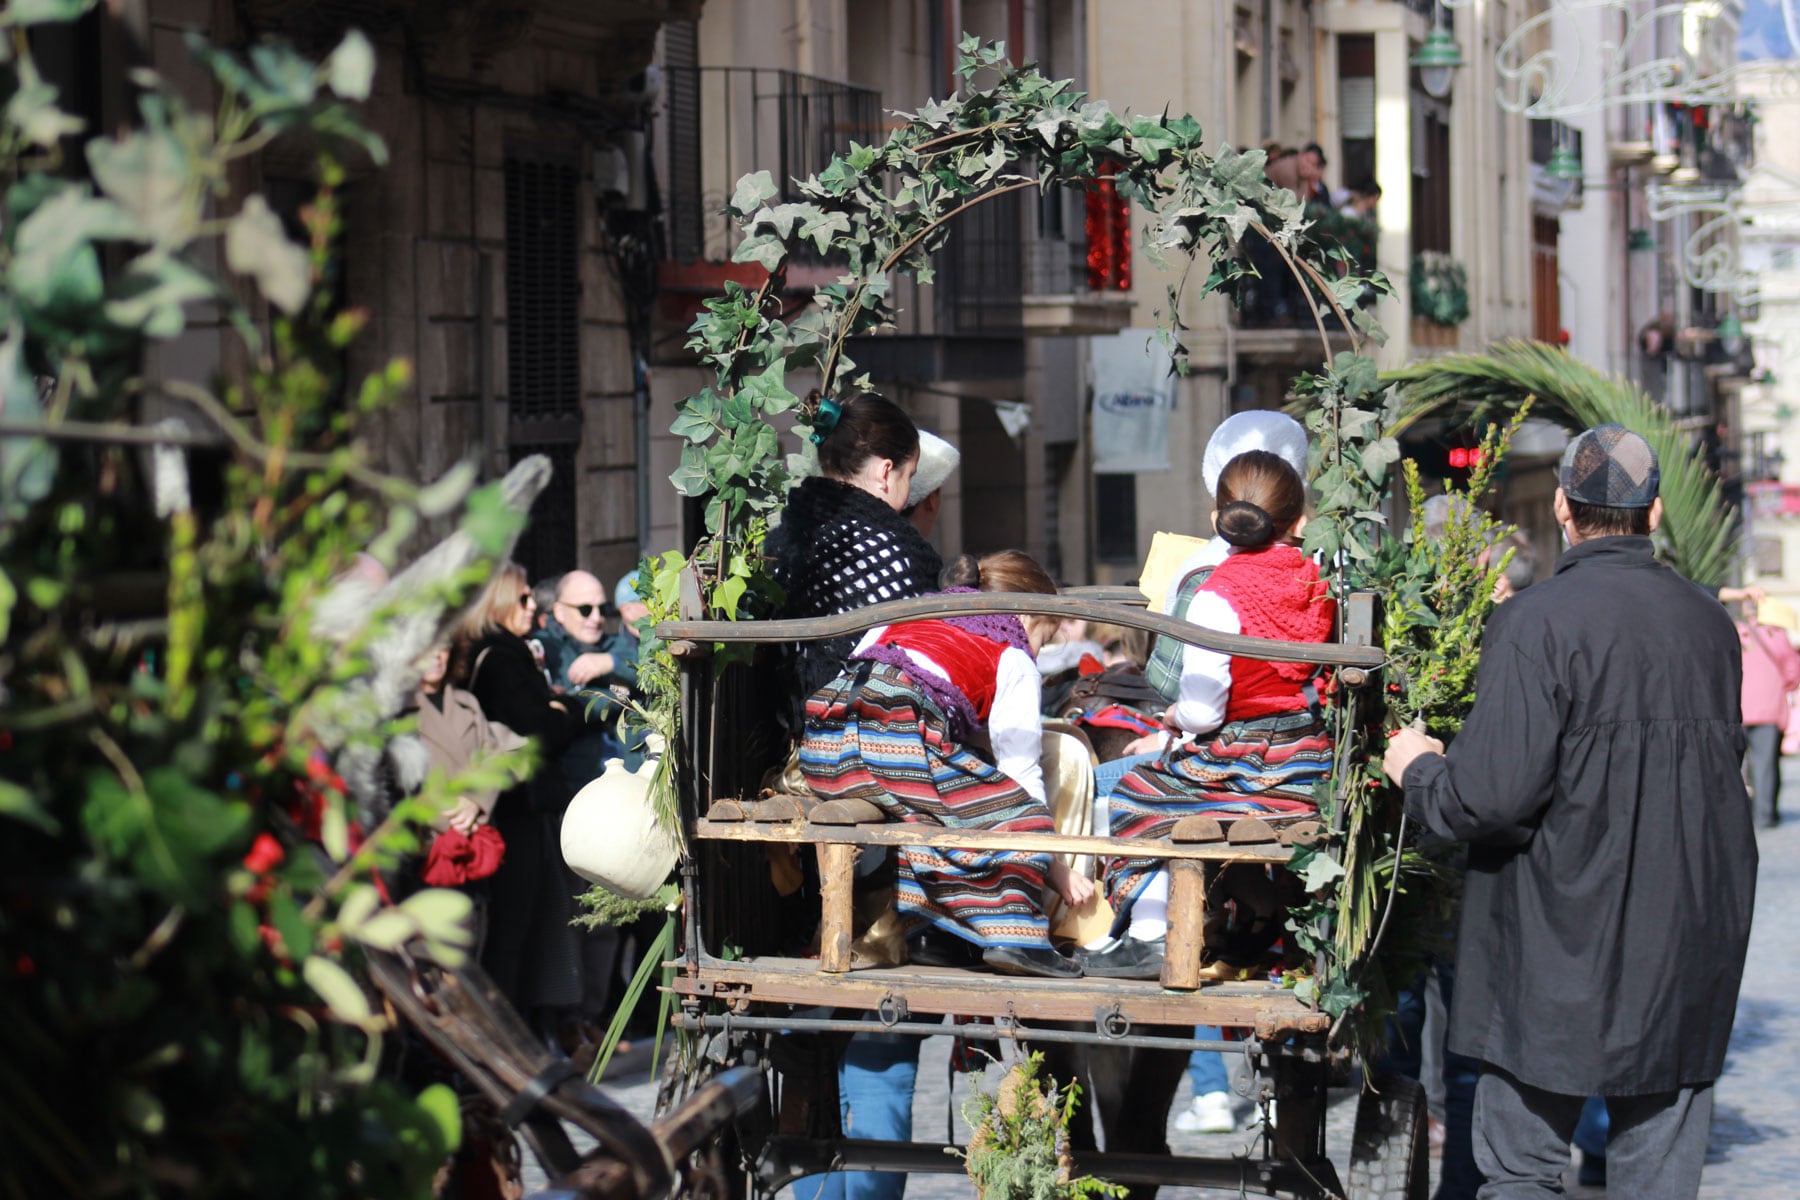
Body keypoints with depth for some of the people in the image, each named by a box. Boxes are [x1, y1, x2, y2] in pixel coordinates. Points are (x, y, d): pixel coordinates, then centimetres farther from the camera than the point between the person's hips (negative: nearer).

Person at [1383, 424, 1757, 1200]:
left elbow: (1493, 794, -19)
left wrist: (1418, 770, 0)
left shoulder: (1537, 622, -15)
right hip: (1690, 950, 5)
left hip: (1563, 944, -5)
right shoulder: (1709, 623, 4)